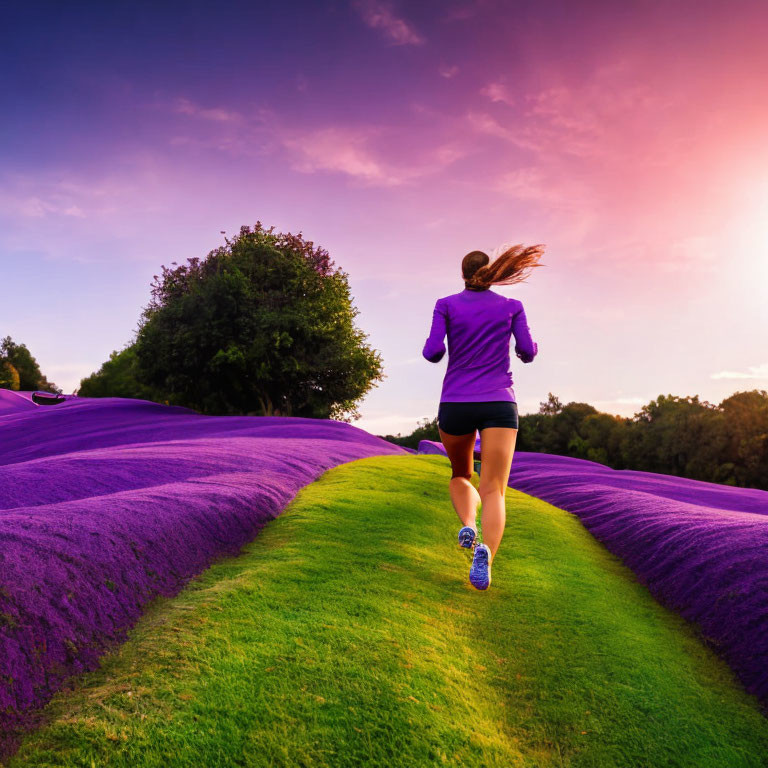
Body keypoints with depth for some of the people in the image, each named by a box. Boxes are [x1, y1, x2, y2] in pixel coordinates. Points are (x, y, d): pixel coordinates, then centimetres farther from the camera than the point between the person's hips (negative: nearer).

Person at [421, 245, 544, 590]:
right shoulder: (512, 306, 11)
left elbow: (433, 352, -3)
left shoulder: (446, 305, 8)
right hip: (499, 405, 0)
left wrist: (431, 352, 20)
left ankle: (468, 525, -6)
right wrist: (527, 354, 26)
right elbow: (527, 351, 3)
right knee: (493, 491, -7)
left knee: (461, 476, 24)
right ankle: (485, 551, -36)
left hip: (455, 405, 1)